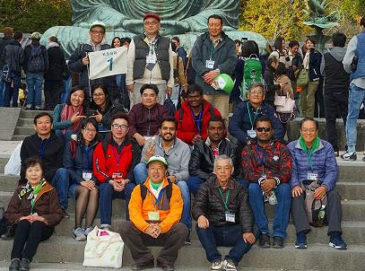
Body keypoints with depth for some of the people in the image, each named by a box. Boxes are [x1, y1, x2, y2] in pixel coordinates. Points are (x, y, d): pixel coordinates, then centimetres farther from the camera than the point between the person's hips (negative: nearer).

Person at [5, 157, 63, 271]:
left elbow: (57, 215, 1)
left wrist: (42, 218, -17)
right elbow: (9, 213, 8)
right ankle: (15, 259, -47)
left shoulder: (50, 191, 9)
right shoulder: (21, 190, 16)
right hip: (23, 226, 1)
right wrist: (21, 218, -13)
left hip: (43, 227, -1)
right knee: (23, 223, -32)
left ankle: (26, 260, -50)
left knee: (37, 225, -34)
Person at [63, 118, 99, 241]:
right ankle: (77, 228, -31)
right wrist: (81, 181, -16)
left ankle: (88, 228, -36)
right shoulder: (71, 145, 7)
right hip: (74, 182, -2)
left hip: (91, 181, 2)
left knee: (94, 191, -32)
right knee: (85, 190, -33)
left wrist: (93, 181, -12)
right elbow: (68, 167, -2)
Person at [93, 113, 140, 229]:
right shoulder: (102, 146, 4)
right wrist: (111, 182, -18)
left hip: (126, 184, 0)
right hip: (107, 183, 0)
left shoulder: (133, 147, 7)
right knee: (105, 188, -32)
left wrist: (126, 181, -18)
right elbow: (98, 170, -1)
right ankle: (105, 226, -35)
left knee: (131, 188, -31)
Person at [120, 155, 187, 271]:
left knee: (181, 229, -29)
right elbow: (134, 211, -5)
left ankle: (165, 261, -6)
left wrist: (161, 227, -24)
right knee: (125, 226, -25)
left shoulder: (173, 189, 6)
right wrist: (146, 227, -24)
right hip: (143, 232, 1)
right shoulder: (139, 189, 8)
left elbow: (176, 212, -6)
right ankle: (144, 260, -8)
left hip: (166, 231, -1)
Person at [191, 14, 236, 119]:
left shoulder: (229, 43, 12)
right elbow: (195, 60, 2)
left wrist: (217, 71, -18)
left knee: (221, 118, -2)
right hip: (203, 86, 0)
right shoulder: (200, 41, 14)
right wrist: (205, 73, -14)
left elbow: (232, 61, -2)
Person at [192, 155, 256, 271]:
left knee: (250, 237, -27)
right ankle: (216, 260, -35)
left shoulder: (239, 189, 10)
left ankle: (231, 260, -35)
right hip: (213, 231, 0)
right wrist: (200, 216, -32)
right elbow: (197, 206, -6)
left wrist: (248, 231, -24)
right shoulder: (206, 187, 9)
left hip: (232, 232, 1)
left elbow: (245, 211, -4)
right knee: (201, 227, -32)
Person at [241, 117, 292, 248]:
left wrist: (274, 181, -26)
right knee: (252, 187, -34)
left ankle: (279, 234, -34)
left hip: (277, 184, 0)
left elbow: (287, 172, -3)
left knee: (285, 188, -34)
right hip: (257, 184, 0)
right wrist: (261, 181, -25)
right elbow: (247, 172, -2)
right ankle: (263, 232, -32)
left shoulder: (281, 148, 12)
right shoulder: (248, 149, 14)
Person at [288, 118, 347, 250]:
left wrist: (324, 187, -22)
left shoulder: (326, 147, 7)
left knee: (334, 194, -29)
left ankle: (335, 235, -34)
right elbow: (291, 169, -3)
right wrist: (295, 185, -24)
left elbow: (332, 170, -2)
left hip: (321, 184, 1)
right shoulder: (292, 147, 6)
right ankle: (301, 234, -43)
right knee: (296, 195, -34)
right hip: (300, 183, -1)